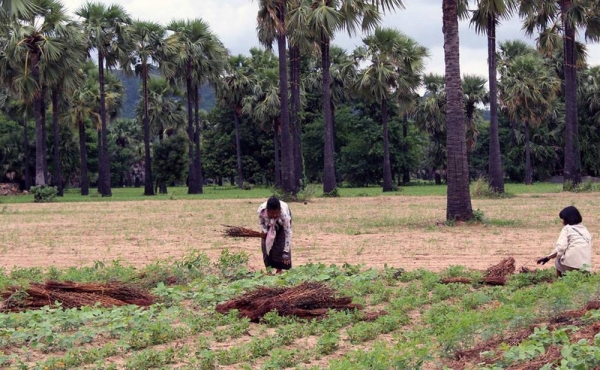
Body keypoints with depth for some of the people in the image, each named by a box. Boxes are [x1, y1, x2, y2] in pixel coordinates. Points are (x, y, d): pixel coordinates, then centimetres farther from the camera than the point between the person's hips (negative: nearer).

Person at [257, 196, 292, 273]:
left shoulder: (284, 213, -45)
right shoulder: (261, 210, -38)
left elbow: (288, 233, -38)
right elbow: (261, 222, -13)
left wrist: (286, 252, -39)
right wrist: (263, 230, -33)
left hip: (282, 223, -2)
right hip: (269, 224, 3)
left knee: (281, 243, -14)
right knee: (266, 243, -7)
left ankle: (279, 269, -3)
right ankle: (269, 268, 4)